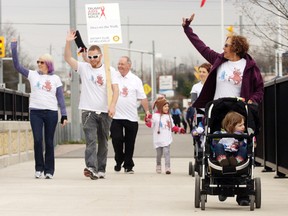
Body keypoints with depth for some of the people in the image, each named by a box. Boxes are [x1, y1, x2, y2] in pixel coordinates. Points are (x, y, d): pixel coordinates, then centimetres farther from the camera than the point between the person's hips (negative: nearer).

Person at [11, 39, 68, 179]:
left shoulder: (55, 78, 7)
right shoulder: (32, 75, 8)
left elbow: (60, 98, 6)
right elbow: (17, 65, 4)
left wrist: (64, 115, -1)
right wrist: (14, 47, -2)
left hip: (51, 112, 0)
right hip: (35, 111, 0)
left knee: (49, 142, 2)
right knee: (38, 140, -7)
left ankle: (49, 170, 7)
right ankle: (39, 168, 5)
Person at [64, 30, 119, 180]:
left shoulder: (109, 70, 3)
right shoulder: (83, 68, 5)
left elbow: (115, 89, -6)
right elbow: (68, 58, -5)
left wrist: (112, 105, -21)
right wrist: (68, 42, -19)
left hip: (105, 112, 1)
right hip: (88, 111, -1)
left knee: (103, 142, 10)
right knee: (91, 141, -15)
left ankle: (101, 170, 19)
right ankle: (91, 168, -27)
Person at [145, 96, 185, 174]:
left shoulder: (168, 116, 13)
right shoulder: (155, 116, -3)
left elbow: (172, 127, 21)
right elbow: (150, 124, -13)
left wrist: (179, 130, 11)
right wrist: (148, 120, -32)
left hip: (167, 140, 2)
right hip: (158, 140, -2)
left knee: (166, 153, -10)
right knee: (159, 154, 7)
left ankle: (167, 168, -14)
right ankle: (158, 167, 27)